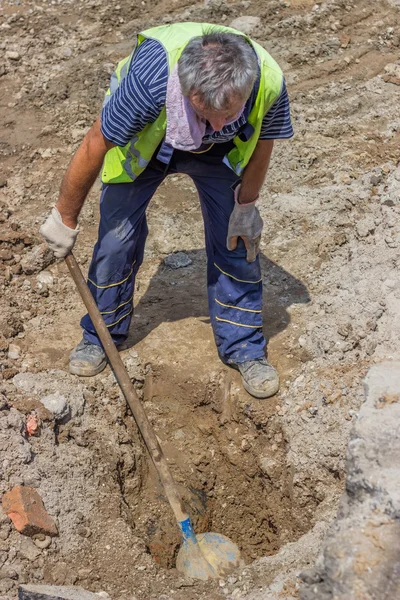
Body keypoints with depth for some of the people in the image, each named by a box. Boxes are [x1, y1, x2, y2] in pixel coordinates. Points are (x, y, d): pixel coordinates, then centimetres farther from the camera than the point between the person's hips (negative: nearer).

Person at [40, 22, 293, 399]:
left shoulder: (269, 83, -35)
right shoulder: (150, 77, -43)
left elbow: (261, 142, -12)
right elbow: (95, 146, -29)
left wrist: (246, 206, -3)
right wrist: (65, 218, -17)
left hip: (217, 152, 2)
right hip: (143, 140, -1)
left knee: (238, 239, -4)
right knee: (116, 236, -2)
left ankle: (243, 347, 14)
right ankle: (101, 335, 23)